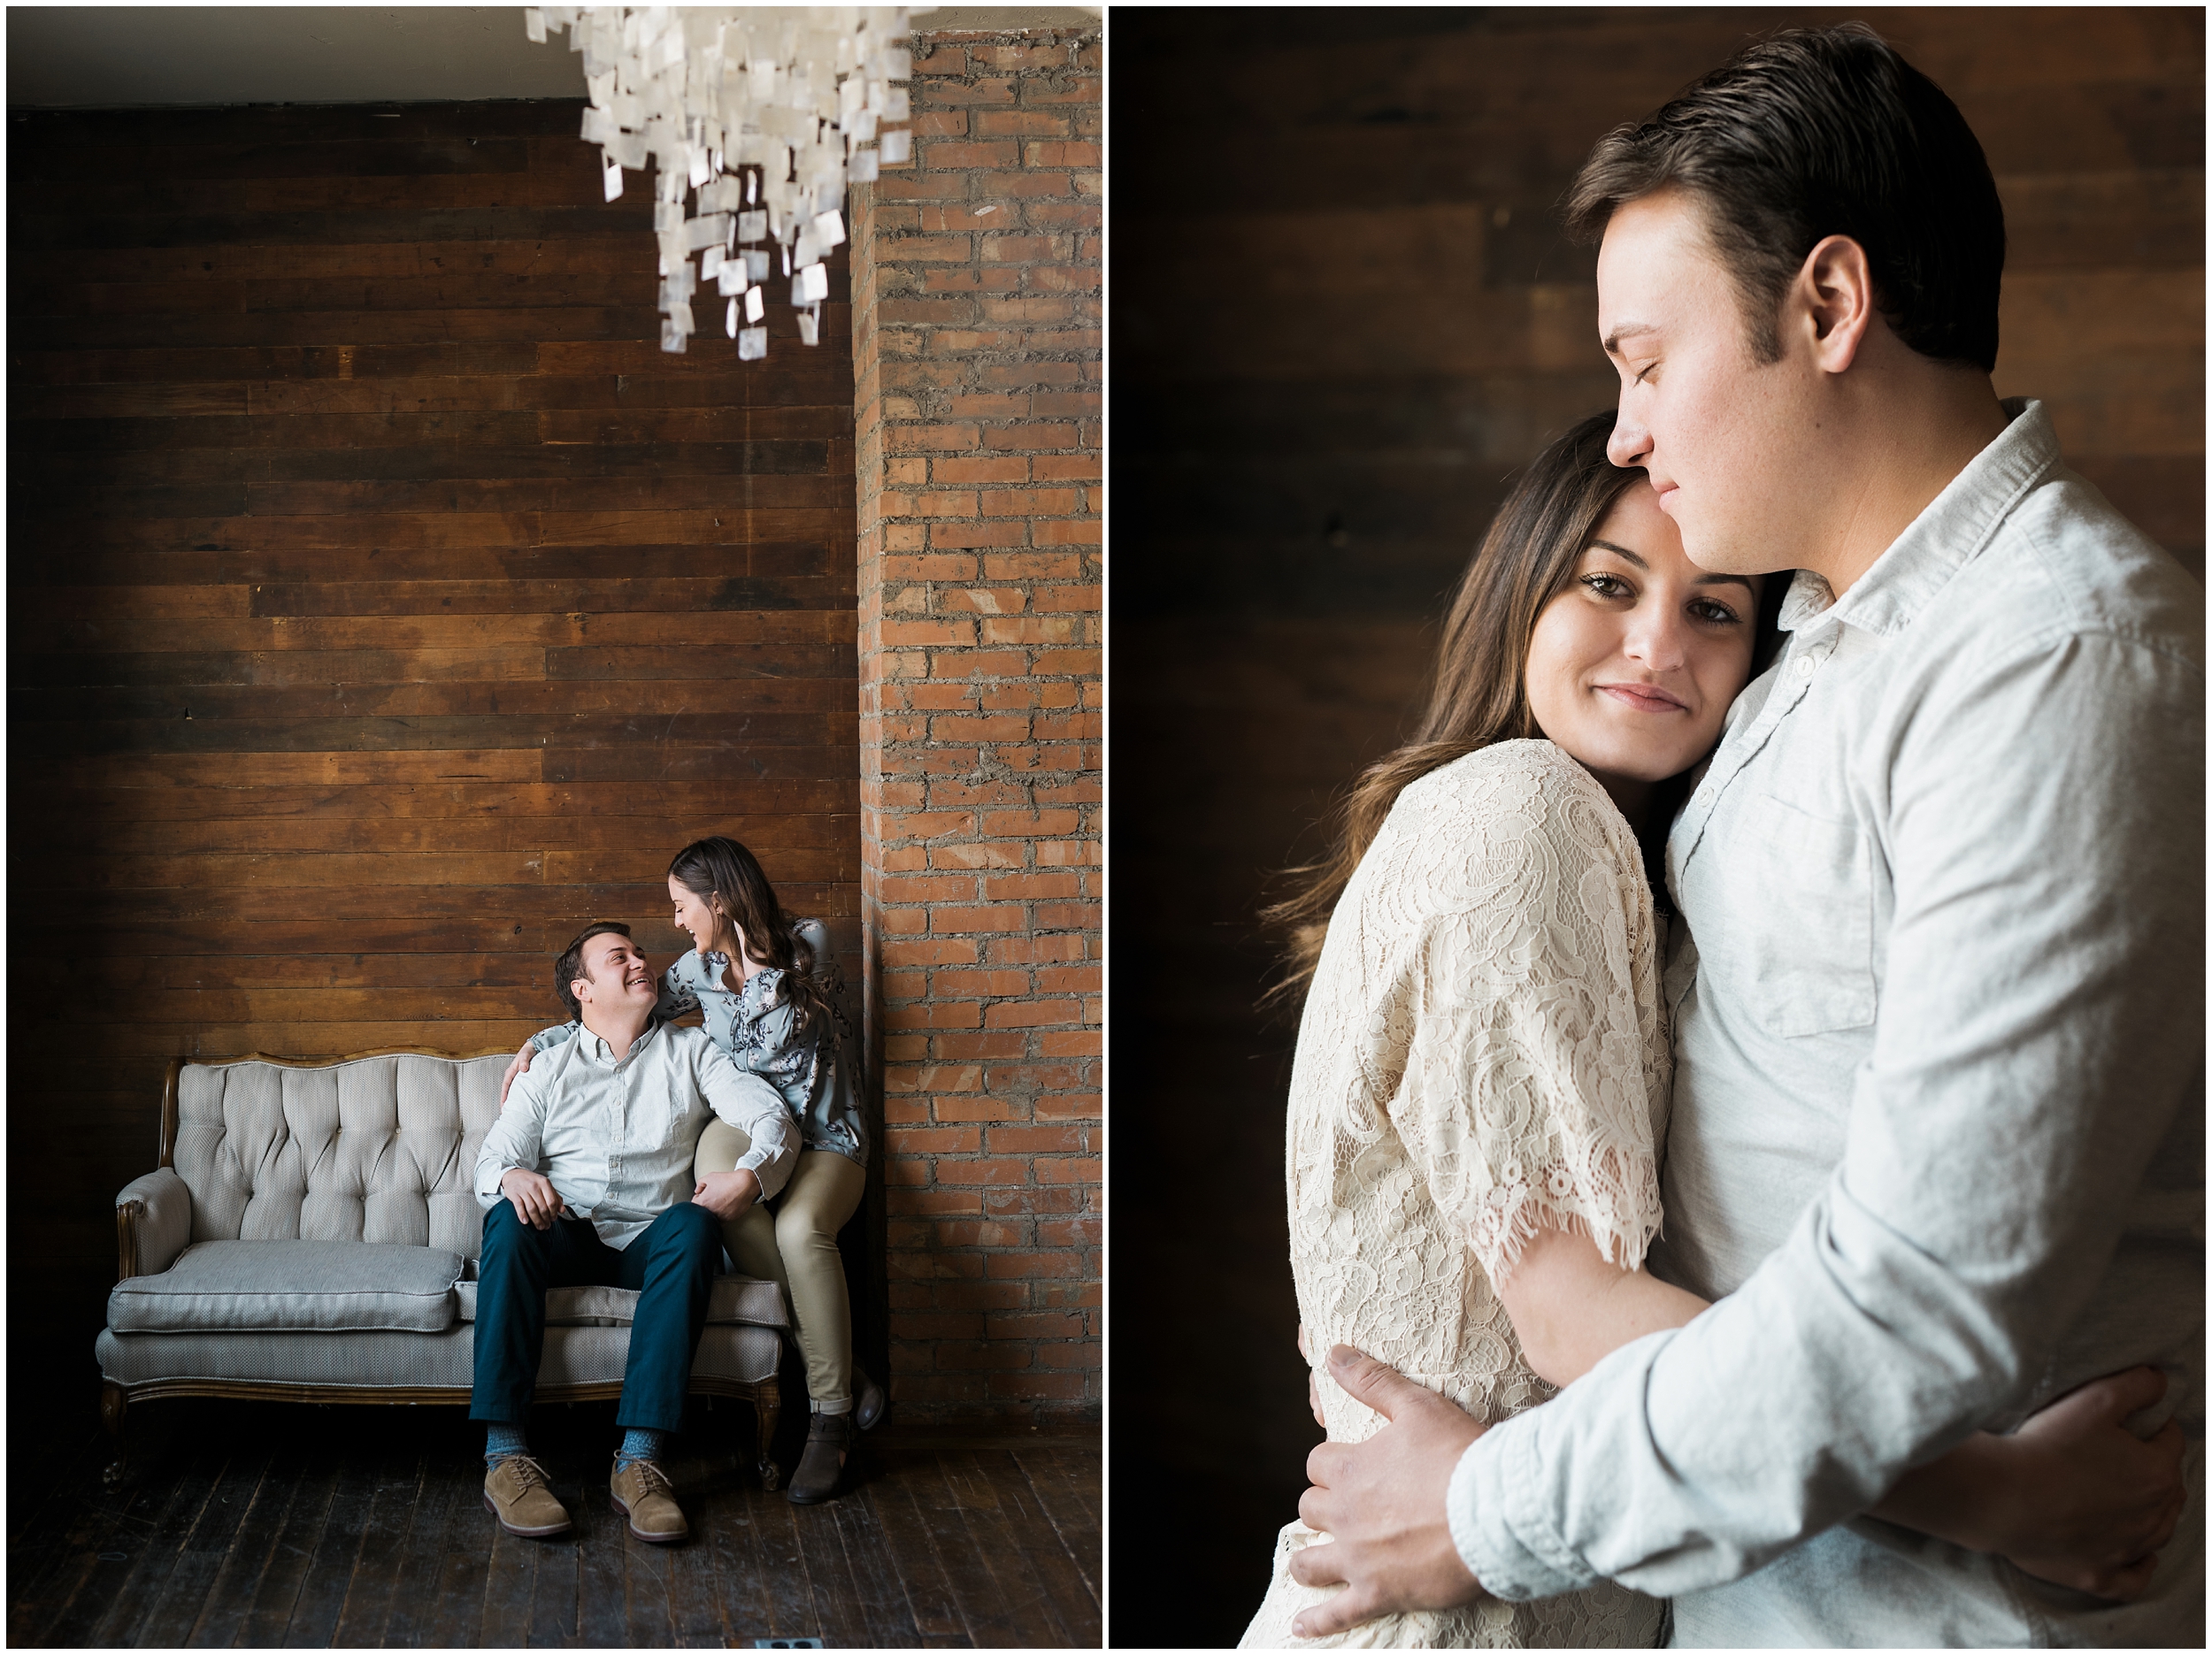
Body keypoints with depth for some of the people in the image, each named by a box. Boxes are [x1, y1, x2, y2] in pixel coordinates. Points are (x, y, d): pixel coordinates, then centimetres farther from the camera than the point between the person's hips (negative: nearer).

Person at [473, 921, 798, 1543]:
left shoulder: (689, 1053, 18)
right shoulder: (550, 1067, 18)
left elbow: (772, 1117, 5)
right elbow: (493, 1158, 6)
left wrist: (751, 1176, -17)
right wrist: (512, 1176, -20)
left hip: (649, 1242, 0)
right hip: (565, 1235, 0)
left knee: (692, 1227, -35)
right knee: (508, 1218, -33)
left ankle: (639, 1460, -41)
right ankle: (505, 1456, -38)